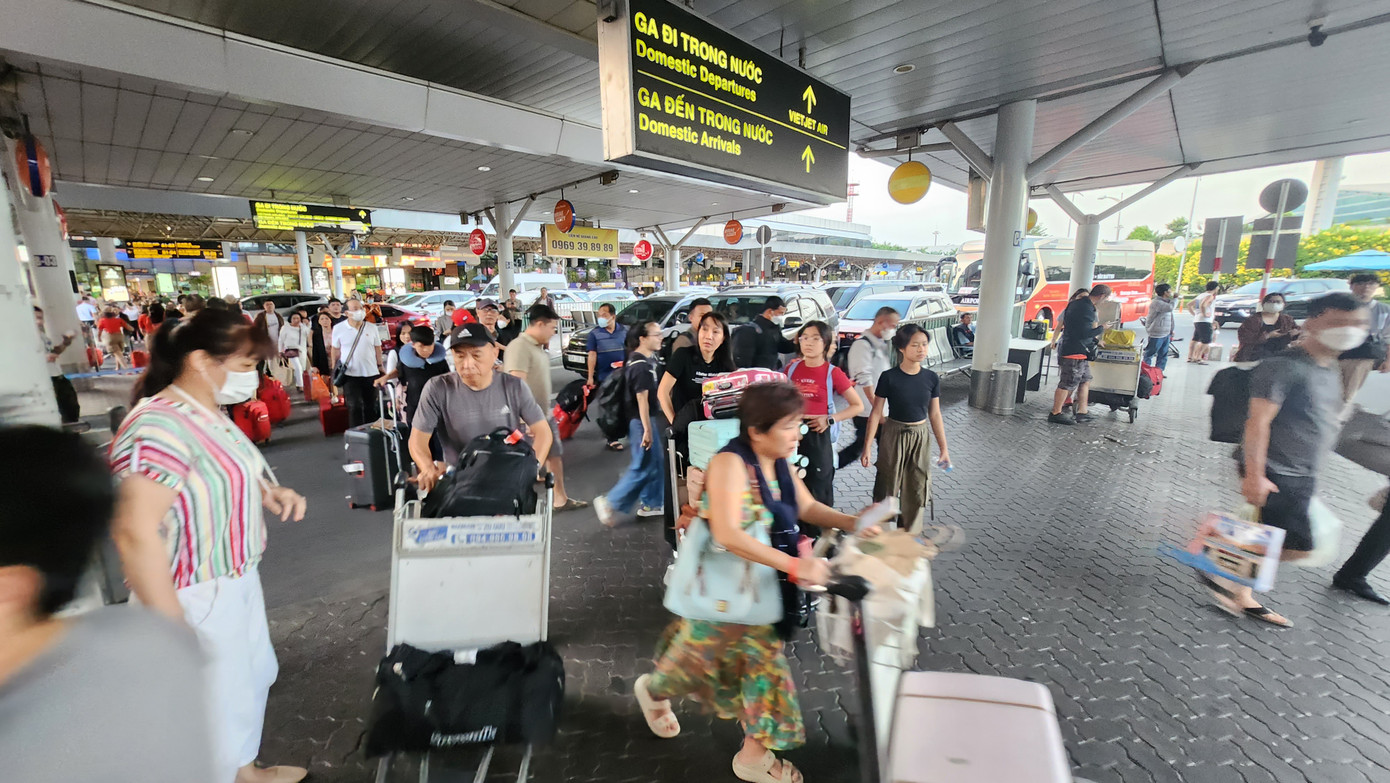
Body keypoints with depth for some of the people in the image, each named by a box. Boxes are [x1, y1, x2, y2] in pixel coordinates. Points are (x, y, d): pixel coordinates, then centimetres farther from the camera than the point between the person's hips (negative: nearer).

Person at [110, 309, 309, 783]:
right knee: (216, 704, 8)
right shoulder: (161, 426, -26)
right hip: (196, 598, -10)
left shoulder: (210, 413, 4)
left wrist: (270, 492, 1)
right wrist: (173, 631, -25)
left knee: (254, 676, 26)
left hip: (236, 581, 10)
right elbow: (136, 535, -28)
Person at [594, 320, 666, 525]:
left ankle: (652, 503, 28)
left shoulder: (646, 359, 10)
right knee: (643, 467, -2)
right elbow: (642, 399, -24)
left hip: (648, 418, 10)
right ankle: (610, 503, 6)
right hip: (641, 421, -10)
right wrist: (647, 429, -23)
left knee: (654, 463, 17)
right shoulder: (641, 367, -22)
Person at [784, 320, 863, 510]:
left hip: (818, 436, -3)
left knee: (819, 490, 5)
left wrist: (830, 419, -11)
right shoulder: (792, 368, 4)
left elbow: (858, 406, 0)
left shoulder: (833, 373, -5)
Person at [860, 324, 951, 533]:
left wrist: (943, 448, 7)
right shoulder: (889, 377, -12)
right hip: (894, 435, -3)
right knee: (888, 487, 7)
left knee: (917, 489, 12)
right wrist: (867, 447, -10)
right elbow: (876, 413, -9)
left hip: (921, 437, 3)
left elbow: (935, 415, 5)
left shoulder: (931, 378, -3)